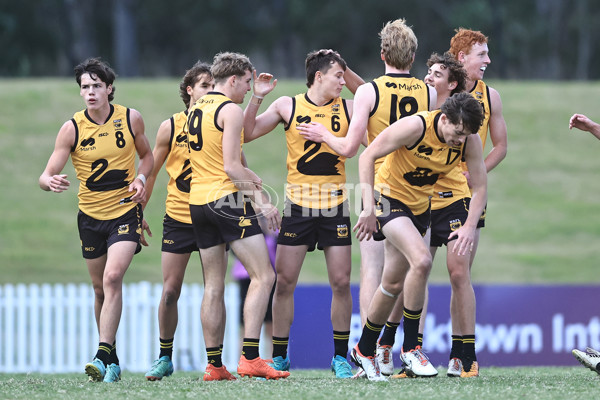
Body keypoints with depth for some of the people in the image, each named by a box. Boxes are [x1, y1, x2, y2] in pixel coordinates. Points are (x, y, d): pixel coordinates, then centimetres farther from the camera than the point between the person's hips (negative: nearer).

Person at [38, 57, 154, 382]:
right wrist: (50, 182, -33)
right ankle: (112, 361, 23)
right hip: (90, 216, 2)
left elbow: (146, 154, 13)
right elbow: (46, 176, -9)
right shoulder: (71, 129, -8)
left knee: (113, 277, -20)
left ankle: (102, 356, -23)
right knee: (101, 288, 9)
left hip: (126, 211, -2)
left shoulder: (131, 119, -5)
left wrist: (140, 178, -8)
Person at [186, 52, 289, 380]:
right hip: (227, 199, -9)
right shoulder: (230, 110, -9)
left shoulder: (195, 110, 16)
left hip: (197, 202, 9)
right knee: (263, 276, -7)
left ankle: (214, 365, 6)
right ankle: (250, 357, -18)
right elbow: (231, 166, -15)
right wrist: (262, 198, -11)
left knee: (214, 286, 10)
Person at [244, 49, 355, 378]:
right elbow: (247, 133, 1)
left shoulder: (348, 109, 5)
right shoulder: (288, 106, 2)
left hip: (335, 206, 1)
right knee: (284, 282, -2)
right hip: (298, 203, -1)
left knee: (341, 282, -2)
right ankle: (279, 357, 8)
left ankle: (341, 357, 9)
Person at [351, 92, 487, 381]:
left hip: (420, 206, 6)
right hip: (390, 198, -6)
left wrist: (470, 226, -22)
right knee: (421, 260, -27)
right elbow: (367, 156, -21)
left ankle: (364, 351, 31)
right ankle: (410, 348, -16)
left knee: (394, 284, 11)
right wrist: (369, 208, -25)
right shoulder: (415, 127, -27)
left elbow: (480, 187, -5)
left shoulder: (470, 141, -13)